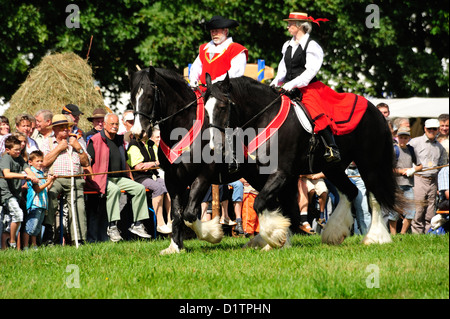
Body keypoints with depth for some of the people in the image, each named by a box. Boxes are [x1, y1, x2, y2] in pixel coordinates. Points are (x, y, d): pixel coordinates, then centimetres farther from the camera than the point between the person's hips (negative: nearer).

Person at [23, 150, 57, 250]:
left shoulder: (41, 173, 18)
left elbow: (46, 188, 20)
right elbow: (37, 189, -14)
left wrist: (52, 180, 7)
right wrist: (48, 182, -18)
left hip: (42, 204, 9)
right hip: (34, 204, -9)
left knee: (37, 227, 12)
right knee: (30, 226, -10)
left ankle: (34, 245, 17)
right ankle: (25, 247, -9)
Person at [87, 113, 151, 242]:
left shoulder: (120, 140, 18)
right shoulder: (95, 140, -3)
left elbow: (125, 163, 27)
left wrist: (131, 180, 20)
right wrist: (91, 180, -18)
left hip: (119, 178, 7)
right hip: (102, 178, -7)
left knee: (139, 188, -12)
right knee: (114, 190, -37)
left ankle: (137, 224, -8)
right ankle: (112, 227, -37)